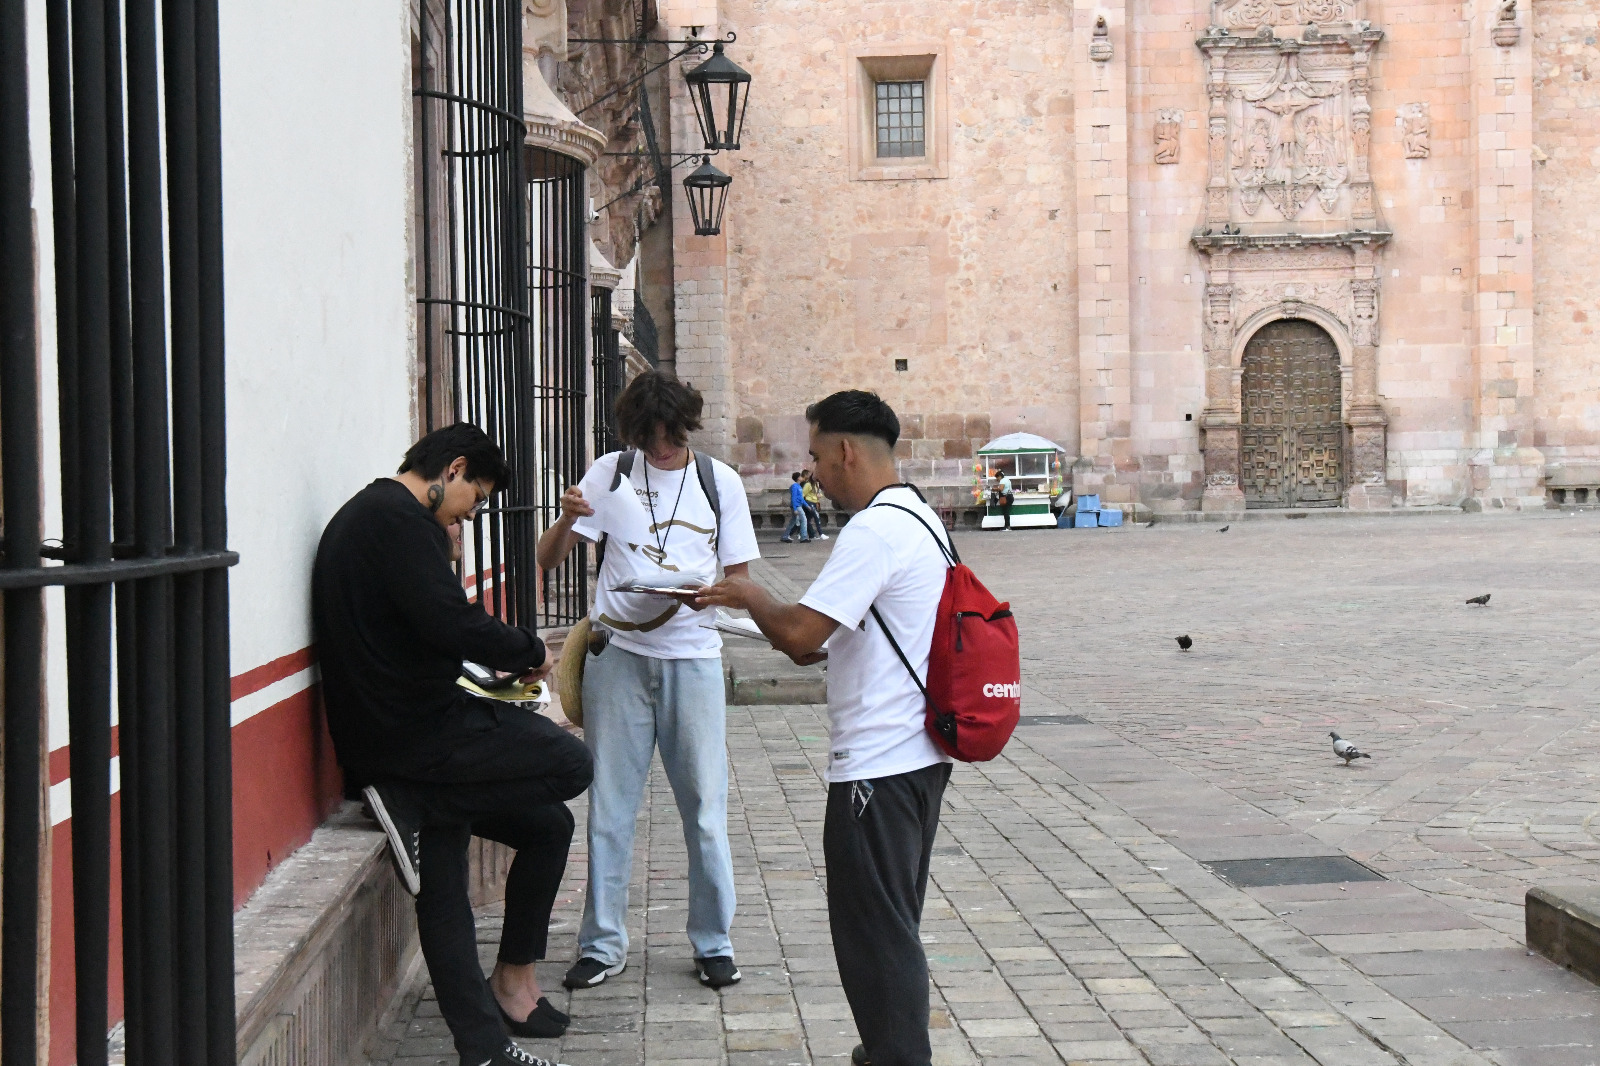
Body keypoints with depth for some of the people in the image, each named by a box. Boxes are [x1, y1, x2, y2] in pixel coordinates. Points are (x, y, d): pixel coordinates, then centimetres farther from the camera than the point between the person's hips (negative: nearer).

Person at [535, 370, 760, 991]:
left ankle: (714, 944, 14)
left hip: (692, 657, 0)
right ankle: (602, 945, 13)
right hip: (618, 655, 0)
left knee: (705, 805, 2)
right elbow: (547, 561, 4)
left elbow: (739, 580, 8)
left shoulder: (720, 481, 5)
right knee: (609, 806, 3)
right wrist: (567, 520, -17)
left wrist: (701, 593, -14)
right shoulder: (610, 474, 4)